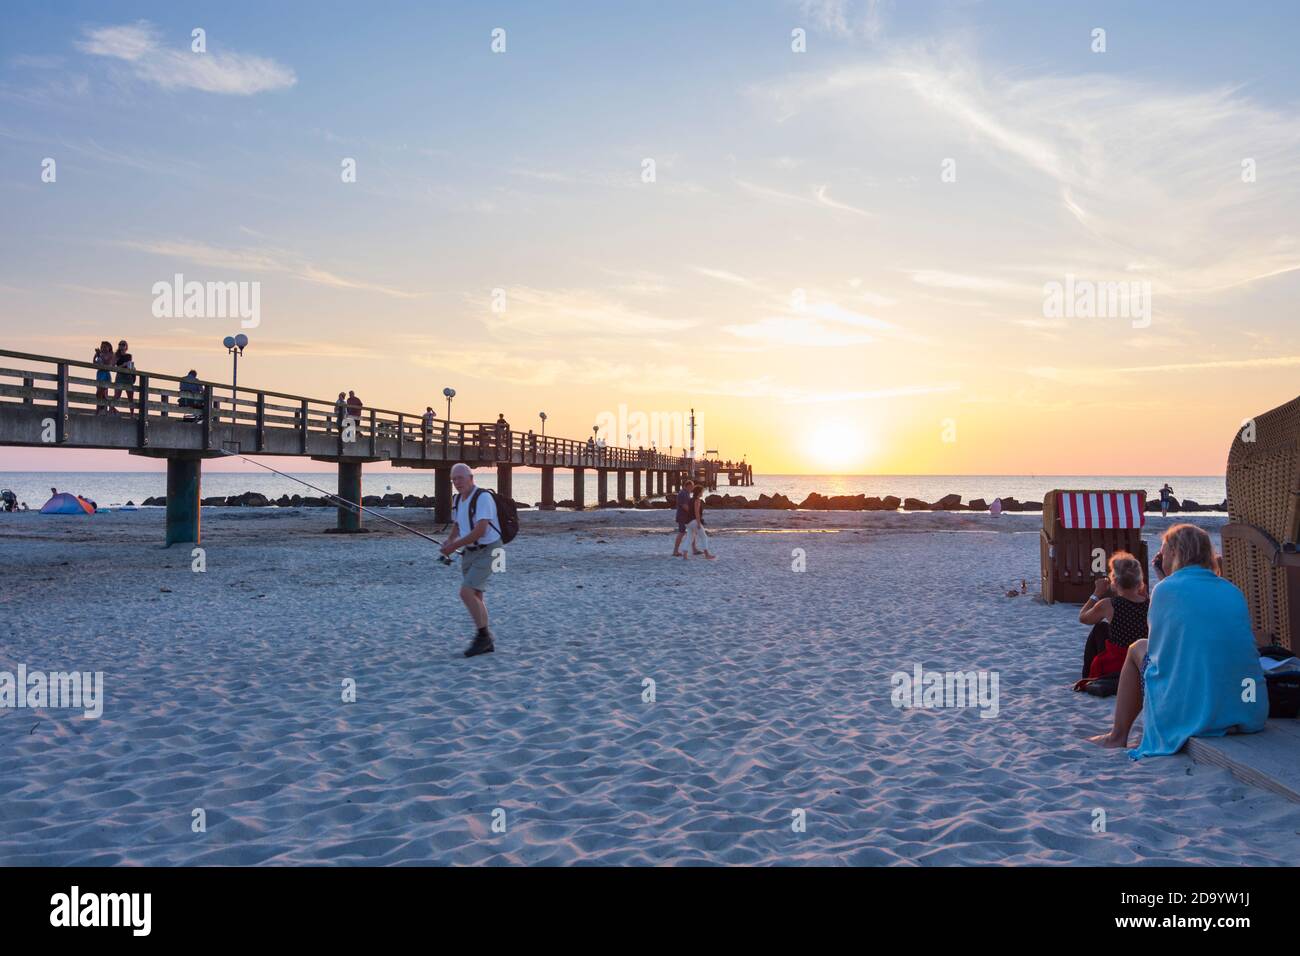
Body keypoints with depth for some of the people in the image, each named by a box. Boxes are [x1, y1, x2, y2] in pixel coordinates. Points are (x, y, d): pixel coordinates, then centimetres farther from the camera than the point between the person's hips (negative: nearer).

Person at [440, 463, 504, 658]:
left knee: (467, 592, -17)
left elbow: (480, 531, -25)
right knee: (475, 596, 9)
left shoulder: (483, 498, -18)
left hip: (487, 551, -8)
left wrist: (454, 546, -19)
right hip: (470, 552, 8)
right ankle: (486, 642, 18)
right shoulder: (458, 499, 9)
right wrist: (448, 543, 4)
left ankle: (483, 635, -4)